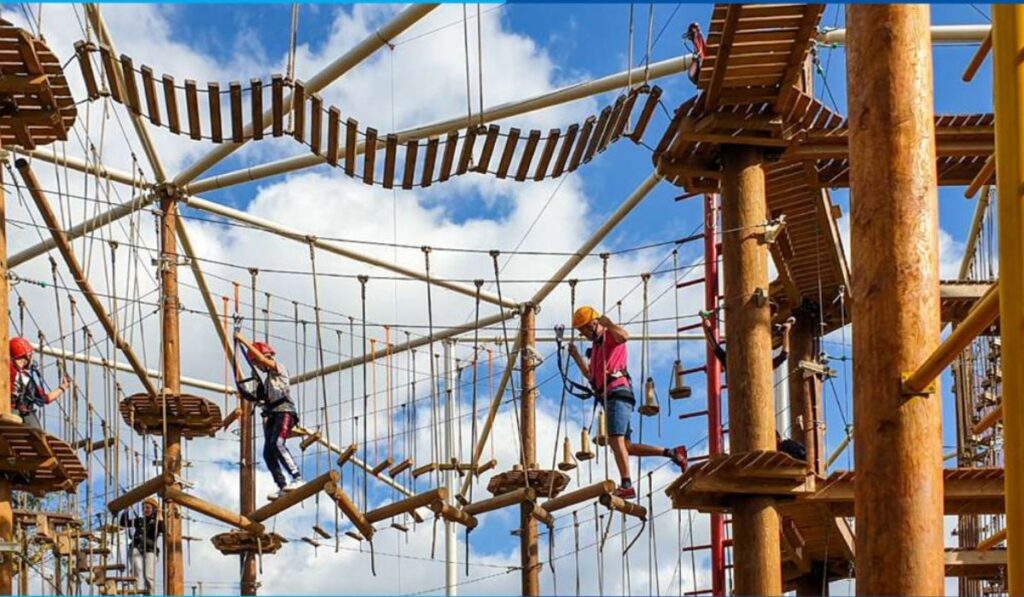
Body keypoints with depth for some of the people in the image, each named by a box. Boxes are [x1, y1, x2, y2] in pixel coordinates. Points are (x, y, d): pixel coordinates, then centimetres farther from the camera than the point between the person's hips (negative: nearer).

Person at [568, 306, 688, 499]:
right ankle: (673, 453, 6)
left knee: (616, 440, -22)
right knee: (626, 446, 6)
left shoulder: (610, 337, 1)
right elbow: (591, 376, 32)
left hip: (617, 393, -10)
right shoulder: (596, 346, 29)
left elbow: (624, 335, -24)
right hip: (608, 397, 10)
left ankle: (626, 485, -30)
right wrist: (576, 356, 26)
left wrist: (607, 323, -20)